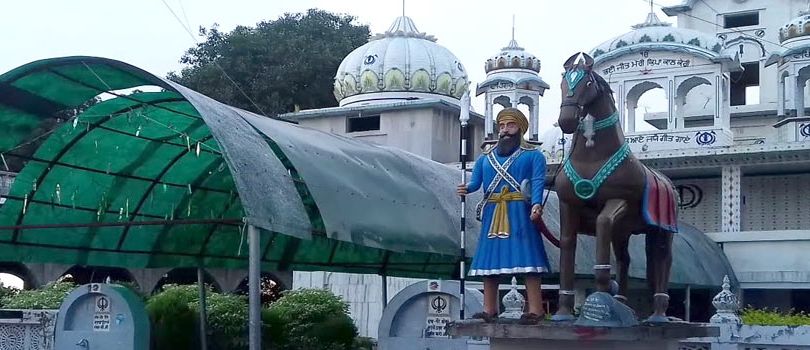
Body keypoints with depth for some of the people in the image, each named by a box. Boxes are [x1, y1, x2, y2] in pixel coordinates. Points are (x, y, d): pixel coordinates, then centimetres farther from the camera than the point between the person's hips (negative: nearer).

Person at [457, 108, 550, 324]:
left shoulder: (533, 156, 8)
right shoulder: (485, 158, 21)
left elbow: (538, 182, -6)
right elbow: (475, 182, 10)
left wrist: (536, 204, -24)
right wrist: (466, 189, -14)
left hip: (519, 213, -4)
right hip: (492, 214, 5)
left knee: (526, 258, -11)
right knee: (489, 257, 3)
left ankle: (535, 310, -12)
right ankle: (489, 310, 8)